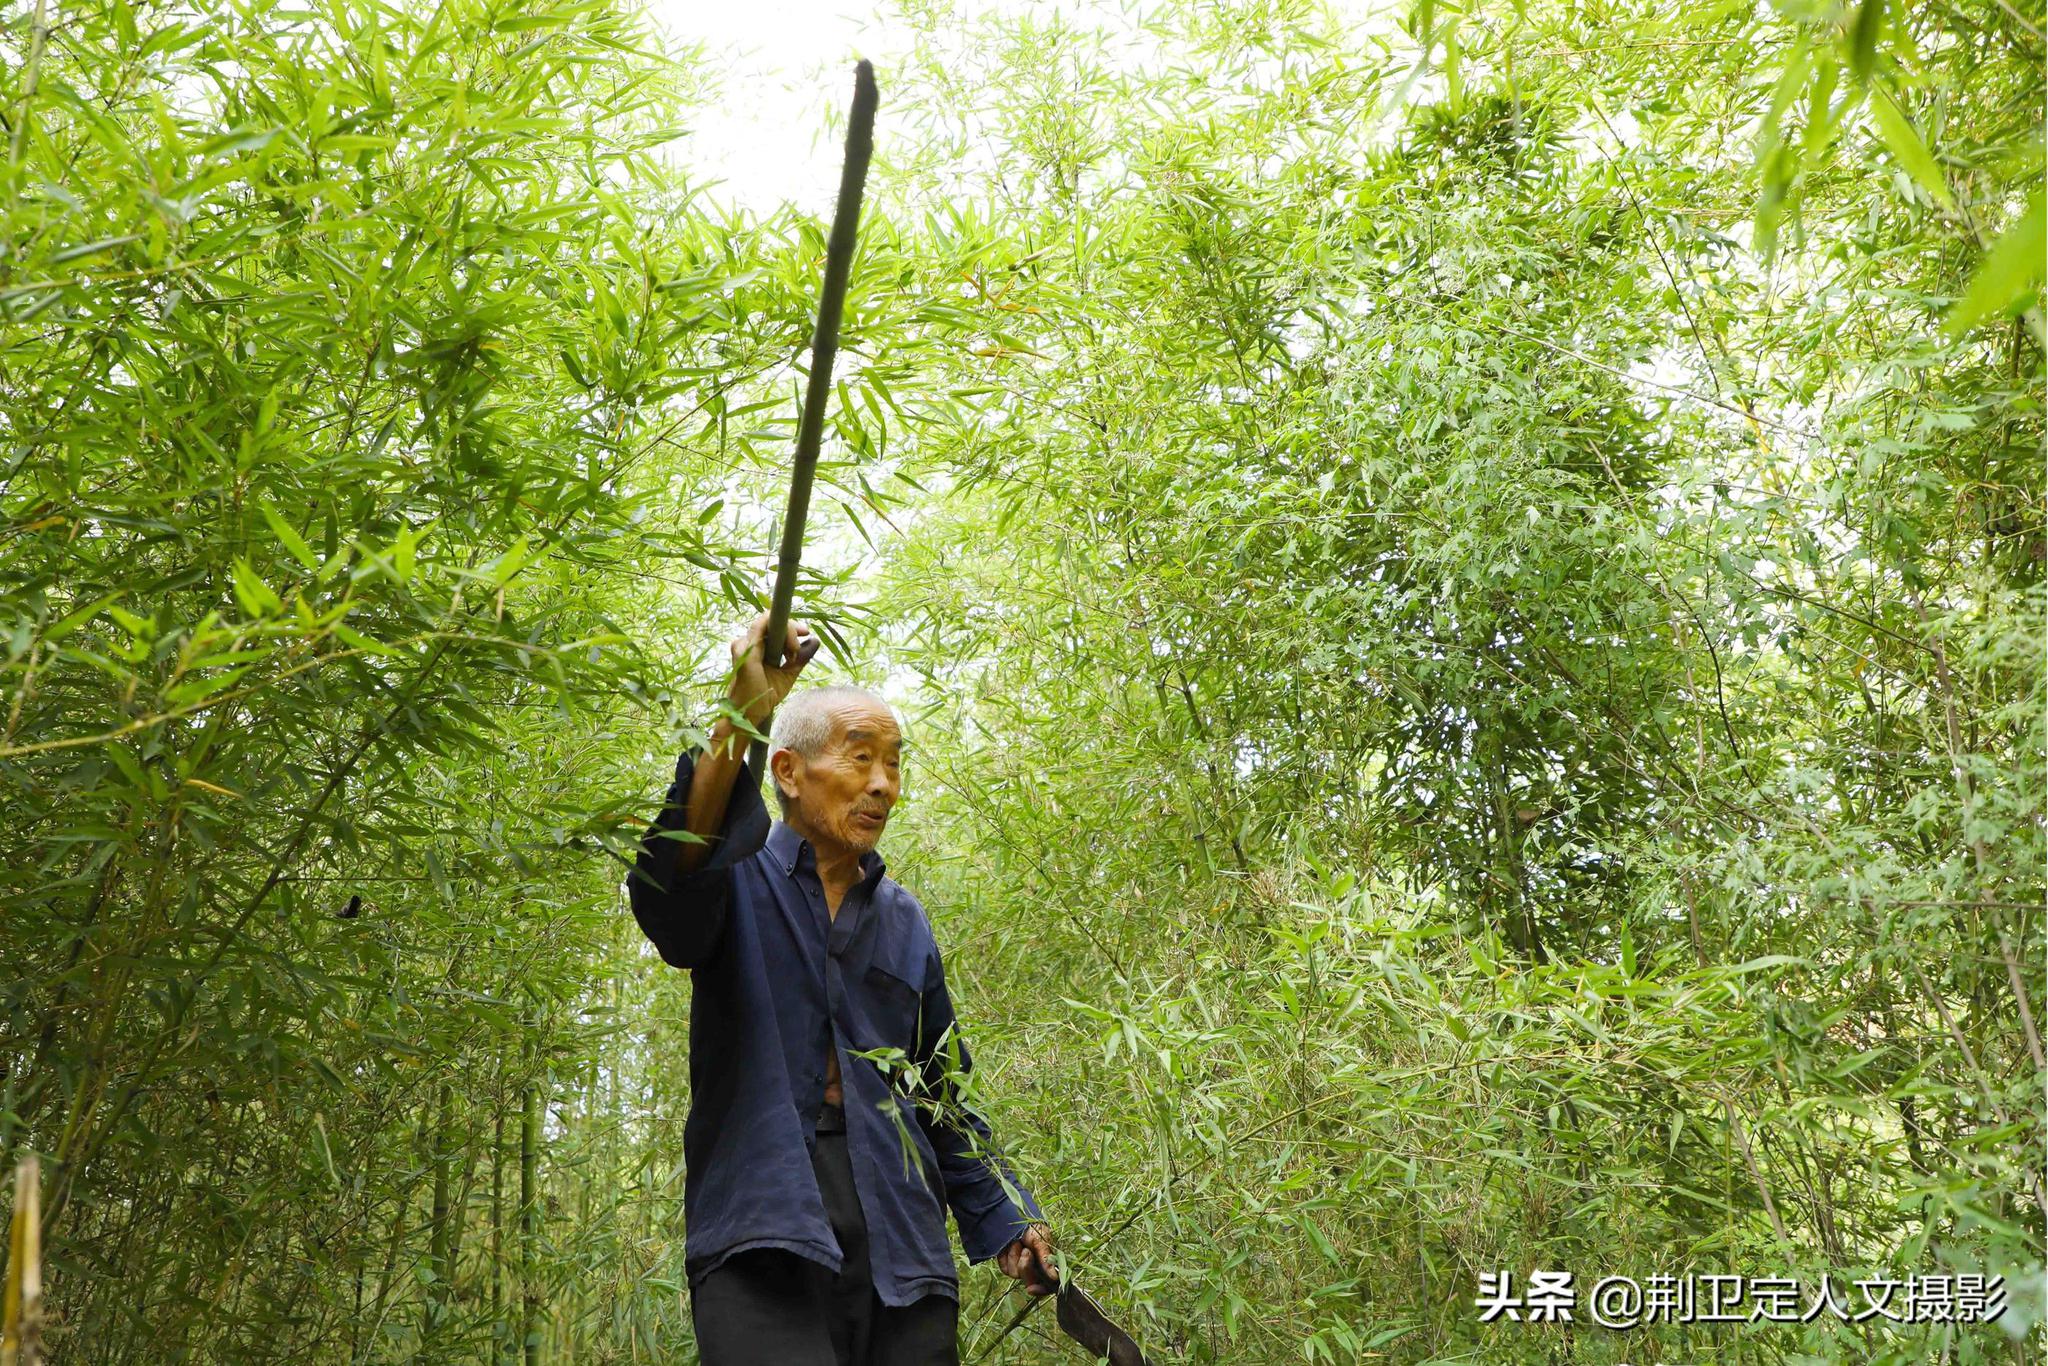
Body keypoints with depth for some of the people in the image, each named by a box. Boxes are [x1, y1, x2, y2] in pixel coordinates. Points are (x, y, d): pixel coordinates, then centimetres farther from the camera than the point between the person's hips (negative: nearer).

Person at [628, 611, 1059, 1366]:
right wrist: (734, 728, -33)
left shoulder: (904, 922, 20)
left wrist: (1004, 1219, 13)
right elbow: (667, 893, -21)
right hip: (762, 1235, -4)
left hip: (899, 1244, 5)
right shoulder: (740, 882, 5)